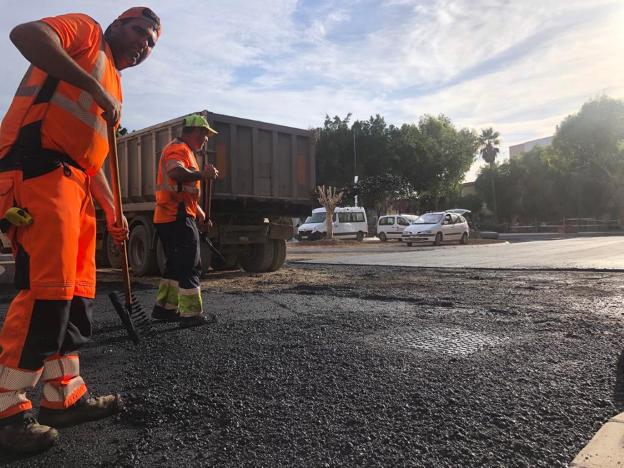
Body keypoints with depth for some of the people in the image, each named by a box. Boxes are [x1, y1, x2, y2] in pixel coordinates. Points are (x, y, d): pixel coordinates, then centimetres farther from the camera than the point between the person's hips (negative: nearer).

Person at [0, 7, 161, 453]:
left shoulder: (113, 90, 29)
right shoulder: (86, 30, 10)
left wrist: (113, 212, 25)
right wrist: (94, 88, -14)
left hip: (73, 181, 9)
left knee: (77, 291, 5)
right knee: (48, 286, -15)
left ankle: (65, 397, 13)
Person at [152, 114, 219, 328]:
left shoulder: (185, 151, 25)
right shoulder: (178, 148, -9)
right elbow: (175, 172, -34)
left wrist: (200, 213, 22)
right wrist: (203, 174, -26)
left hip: (169, 218, 11)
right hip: (178, 218, -11)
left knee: (177, 265, 17)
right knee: (190, 266, -6)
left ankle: (164, 307, 24)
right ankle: (191, 314, -1)